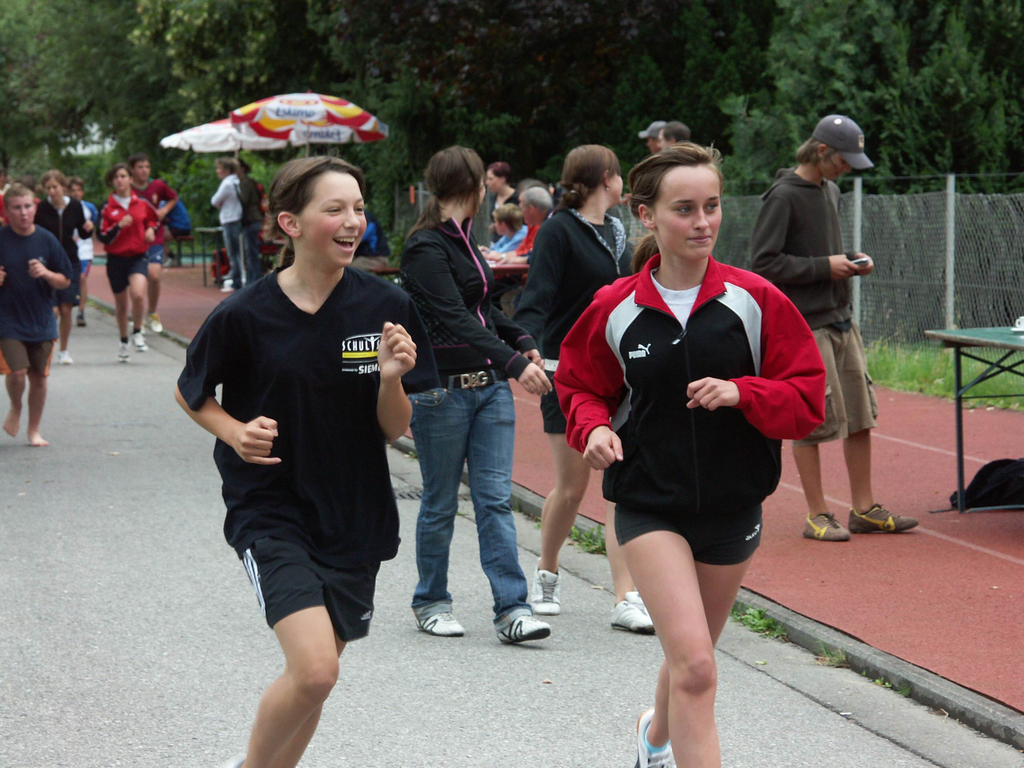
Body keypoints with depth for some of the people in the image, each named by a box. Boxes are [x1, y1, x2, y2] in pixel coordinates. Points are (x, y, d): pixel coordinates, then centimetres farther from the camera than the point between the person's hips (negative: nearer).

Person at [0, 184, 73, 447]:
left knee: (39, 377, 7)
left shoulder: (46, 240, -1)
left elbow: (65, 281, 4)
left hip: (42, 321, 2)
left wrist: (46, 274, -16)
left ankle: (34, 430, 25)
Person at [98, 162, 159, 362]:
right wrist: (119, 226, -20)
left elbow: (154, 218, 21)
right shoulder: (108, 207, -2)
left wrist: (151, 229, 1)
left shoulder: (141, 203, 1)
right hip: (116, 258, 1)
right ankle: (124, 342, 32)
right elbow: (103, 238, -5)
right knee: (121, 303, 11)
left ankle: (137, 333, -3)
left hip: (138, 256, -1)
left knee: (138, 294, -26)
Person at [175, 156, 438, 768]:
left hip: (356, 517, 4)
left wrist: (391, 378, -20)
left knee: (315, 680, 11)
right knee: (314, 670, -19)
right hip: (271, 512, -3)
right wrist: (235, 431, -12)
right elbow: (191, 393, 7)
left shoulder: (387, 308, -5)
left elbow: (395, 430, 0)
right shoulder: (246, 315, -11)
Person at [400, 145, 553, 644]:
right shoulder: (424, 249, -14)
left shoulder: (461, 240, 13)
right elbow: (456, 320, -24)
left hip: (489, 385, 7)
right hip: (442, 391, -7)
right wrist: (514, 363, -31)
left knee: (495, 498, 0)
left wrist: (521, 342, 14)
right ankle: (431, 603, 20)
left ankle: (512, 608, -4)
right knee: (441, 504, 5)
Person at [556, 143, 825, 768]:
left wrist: (742, 394, -22)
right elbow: (581, 386, 11)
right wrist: (594, 427, -11)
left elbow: (810, 400, -5)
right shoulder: (615, 310, -6)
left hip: (732, 506, 2)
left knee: (692, 658, 22)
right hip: (649, 505, -2)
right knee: (695, 666, -18)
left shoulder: (756, 301, -7)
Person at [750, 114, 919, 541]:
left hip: (840, 319, 8)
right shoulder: (783, 196, -11)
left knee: (860, 416, 9)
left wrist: (852, 261, 7)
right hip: (803, 326, -8)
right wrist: (825, 267, -15)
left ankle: (864, 508, 17)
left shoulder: (830, 191, 15)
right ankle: (817, 515, 5)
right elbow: (764, 262, -15)